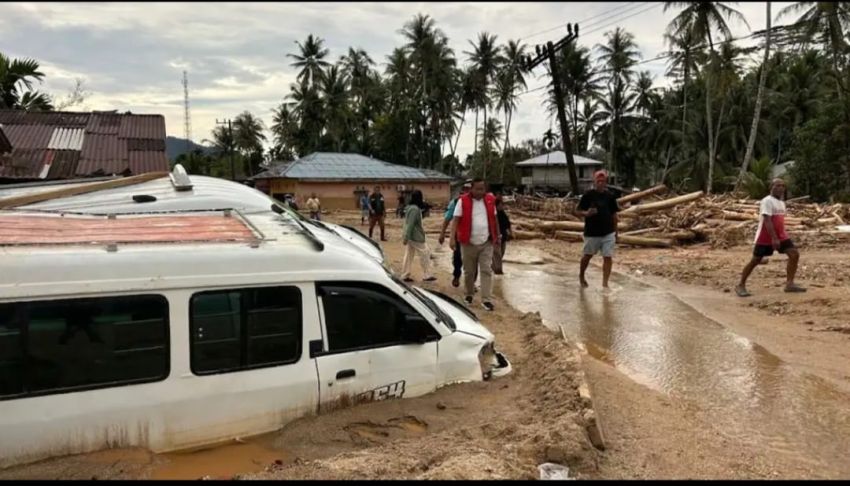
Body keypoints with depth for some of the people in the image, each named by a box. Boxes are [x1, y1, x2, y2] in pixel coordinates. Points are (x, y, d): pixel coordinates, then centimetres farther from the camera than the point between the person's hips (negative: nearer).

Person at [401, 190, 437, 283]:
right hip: (415, 236, -10)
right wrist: (406, 237, -24)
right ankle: (427, 275, 6)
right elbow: (410, 224, -24)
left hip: (410, 236, 10)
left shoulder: (410, 207, 11)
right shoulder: (415, 209, -21)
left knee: (409, 255, 11)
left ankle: (405, 275, 13)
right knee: (425, 253, 1)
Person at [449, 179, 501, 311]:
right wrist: (452, 237, -19)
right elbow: (456, 219, -10)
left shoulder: (490, 200, 4)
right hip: (468, 243, -2)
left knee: (486, 270, -3)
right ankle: (469, 294, 31)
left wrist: (498, 236, 17)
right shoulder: (463, 201, -8)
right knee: (469, 271, 11)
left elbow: (494, 219, 14)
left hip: (486, 243, 2)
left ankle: (486, 299, -1)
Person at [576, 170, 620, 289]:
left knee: (608, 257, -4)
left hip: (608, 233, 2)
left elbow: (614, 214, 10)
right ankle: (581, 276, 38)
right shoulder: (588, 195, -8)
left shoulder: (610, 196, 2)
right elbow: (578, 211, -6)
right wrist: (587, 213, -27)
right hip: (591, 233, -2)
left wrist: (615, 231, 11)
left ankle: (605, 284, 2)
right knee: (587, 256, 14)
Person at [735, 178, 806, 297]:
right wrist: (774, 238, -28)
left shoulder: (781, 202, 14)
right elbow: (767, 221, -22)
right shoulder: (767, 201, -14)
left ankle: (789, 284, -4)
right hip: (765, 237, -8)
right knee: (755, 260, -2)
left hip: (781, 236, 8)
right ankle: (741, 286, 8)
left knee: (794, 254, -7)